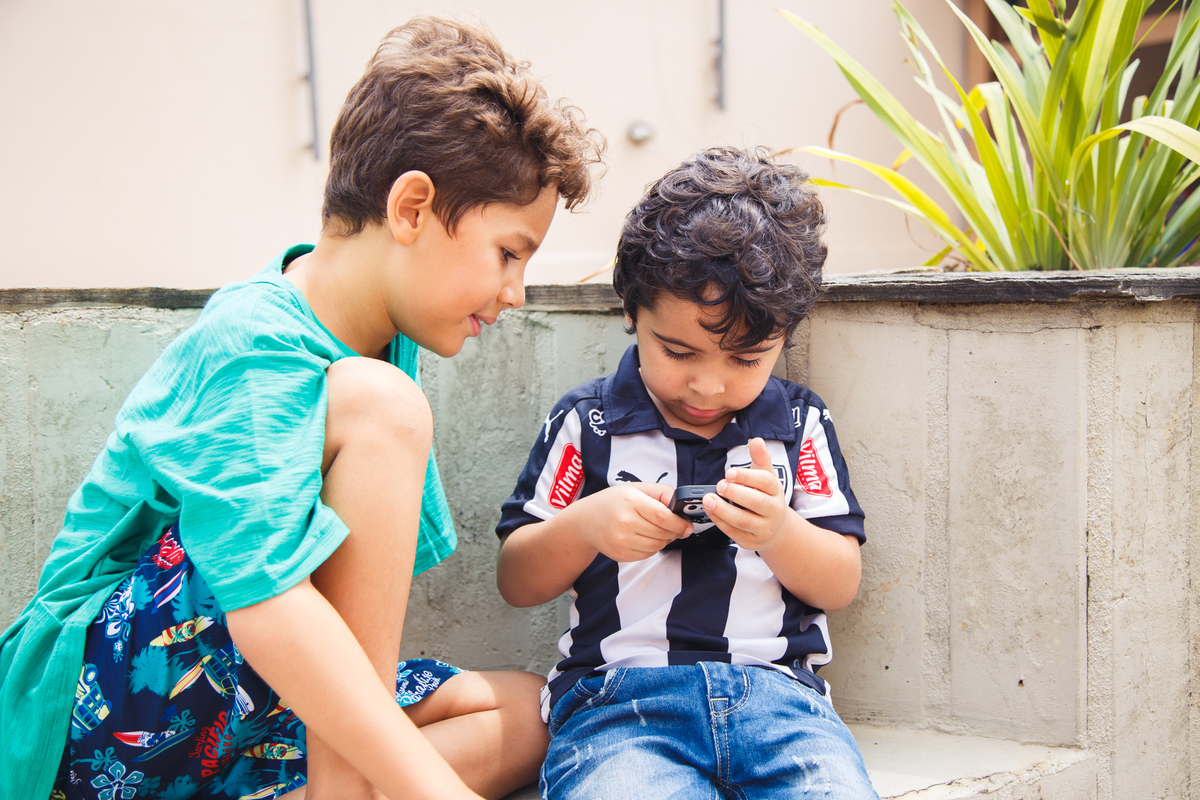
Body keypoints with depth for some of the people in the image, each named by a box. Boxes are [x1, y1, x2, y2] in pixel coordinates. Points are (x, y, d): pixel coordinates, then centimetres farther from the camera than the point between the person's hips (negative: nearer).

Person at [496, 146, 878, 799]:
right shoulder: (586, 423, 12)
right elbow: (516, 583, 14)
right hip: (616, 698, -1)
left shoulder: (800, 424, 16)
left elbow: (841, 585, 12)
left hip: (774, 690, 2)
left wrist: (777, 533, -9)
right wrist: (586, 525, -7)